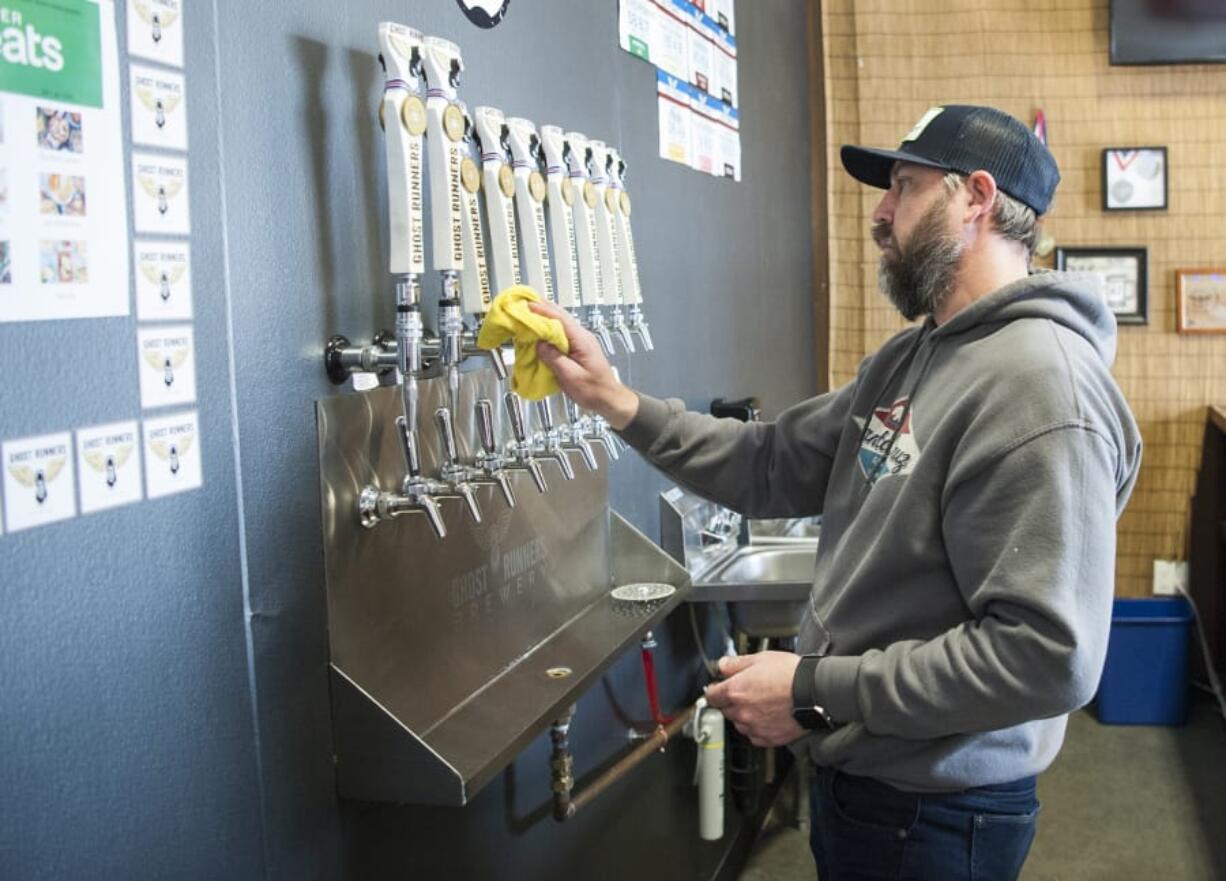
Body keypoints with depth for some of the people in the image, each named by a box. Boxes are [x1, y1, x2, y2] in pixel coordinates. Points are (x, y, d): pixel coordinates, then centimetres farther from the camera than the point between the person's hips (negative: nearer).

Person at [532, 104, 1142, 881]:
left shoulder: (1040, 384, -24)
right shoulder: (910, 358, 8)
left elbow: (1049, 656, -29)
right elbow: (773, 467, 8)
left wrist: (817, 690, -23)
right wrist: (617, 401, 0)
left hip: (931, 817, -8)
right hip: (854, 774, 8)